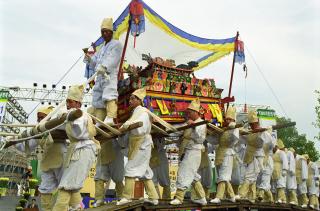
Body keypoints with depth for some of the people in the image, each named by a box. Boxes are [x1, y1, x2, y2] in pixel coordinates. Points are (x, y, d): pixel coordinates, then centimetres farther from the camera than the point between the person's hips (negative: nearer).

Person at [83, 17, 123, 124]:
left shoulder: (116, 44, 5)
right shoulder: (102, 48, 29)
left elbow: (112, 59, -14)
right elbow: (94, 64, 25)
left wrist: (104, 67, -30)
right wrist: (89, 59, 3)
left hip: (110, 76, -8)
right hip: (100, 77, 8)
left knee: (109, 97, -28)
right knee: (97, 101, 7)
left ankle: (110, 118, -41)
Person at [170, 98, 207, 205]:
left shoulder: (201, 124, -9)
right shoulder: (189, 123, 15)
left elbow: (200, 139, -19)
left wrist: (194, 127, -25)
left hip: (193, 152, -9)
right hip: (186, 152, 9)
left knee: (184, 173, -9)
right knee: (193, 176, 12)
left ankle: (179, 197, -5)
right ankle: (202, 198, 20)